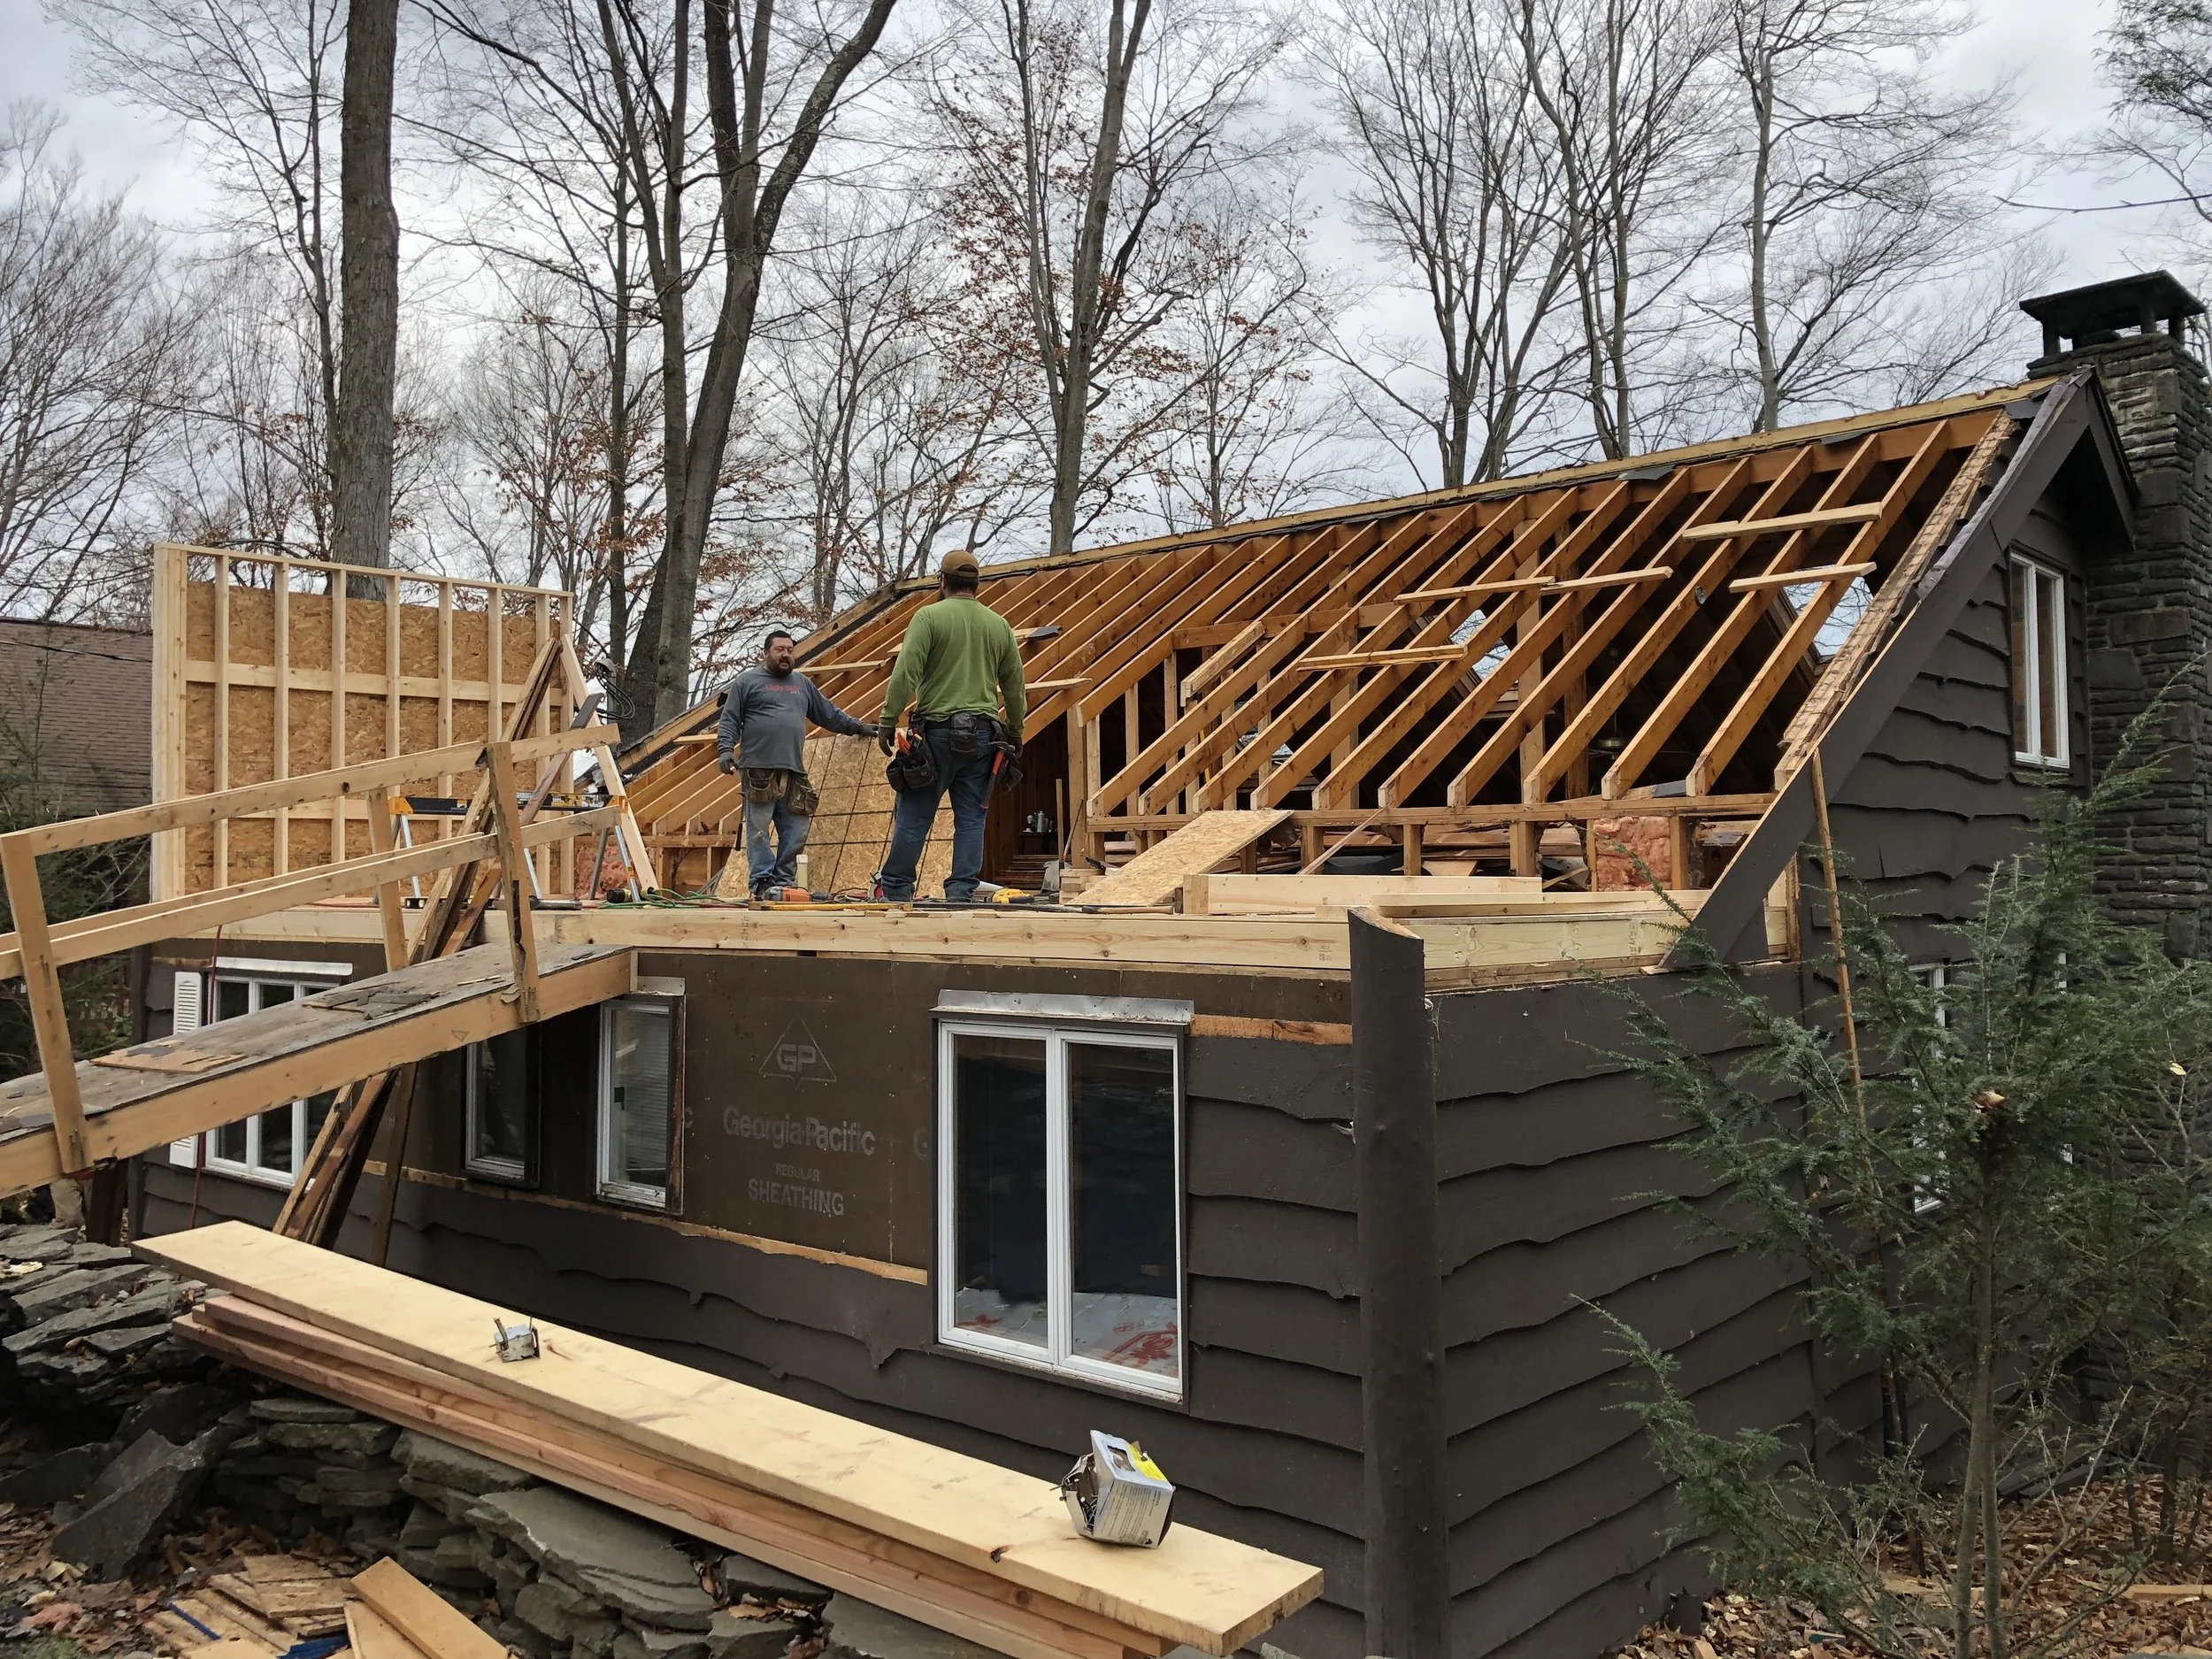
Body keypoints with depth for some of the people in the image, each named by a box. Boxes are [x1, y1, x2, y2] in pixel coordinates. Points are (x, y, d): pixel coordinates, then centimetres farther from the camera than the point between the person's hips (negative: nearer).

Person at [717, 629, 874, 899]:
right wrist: (726, 749, -11)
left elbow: (829, 713, 29)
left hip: (794, 773, 5)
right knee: (759, 831, -6)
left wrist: (858, 727, 27)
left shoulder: (802, 684, 22)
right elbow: (730, 720, 2)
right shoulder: (747, 681, 8)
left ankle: (783, 883, 8)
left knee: (796, 833, 2)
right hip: (759, 770, -5)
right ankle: (762, 884, -5)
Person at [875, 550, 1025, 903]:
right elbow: (1015, 687, 16)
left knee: (913, 816, 2)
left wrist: (887, 723, -7)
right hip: (982, 735, 4)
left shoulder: (929, 616, -2)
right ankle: (961, 893, 5)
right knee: (971, 818, 6)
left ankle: (895, 890, 7)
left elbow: (905, 673, -11)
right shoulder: (999, 625, 11)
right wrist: (1014, 734, 26)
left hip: (937, 731, -4)